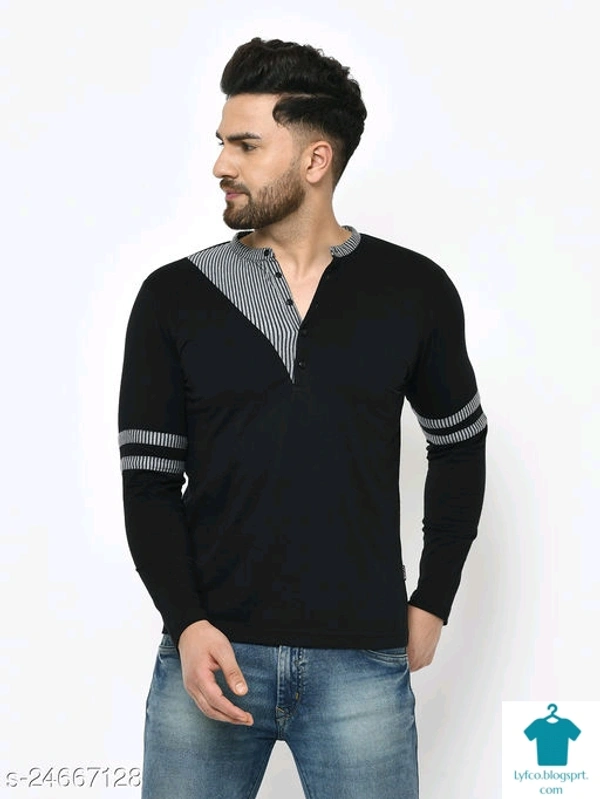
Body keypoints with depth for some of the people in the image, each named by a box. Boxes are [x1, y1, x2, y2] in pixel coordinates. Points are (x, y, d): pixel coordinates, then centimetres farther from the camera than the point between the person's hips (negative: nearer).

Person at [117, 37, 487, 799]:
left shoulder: (413, 291, 1)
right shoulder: (173, 298, 1)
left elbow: (459, 445, 14)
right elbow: (148, 482, 2)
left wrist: (432, 603, 11)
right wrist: (187, 624, -11)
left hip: (362, 663, 0)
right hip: (210, 651, 1)